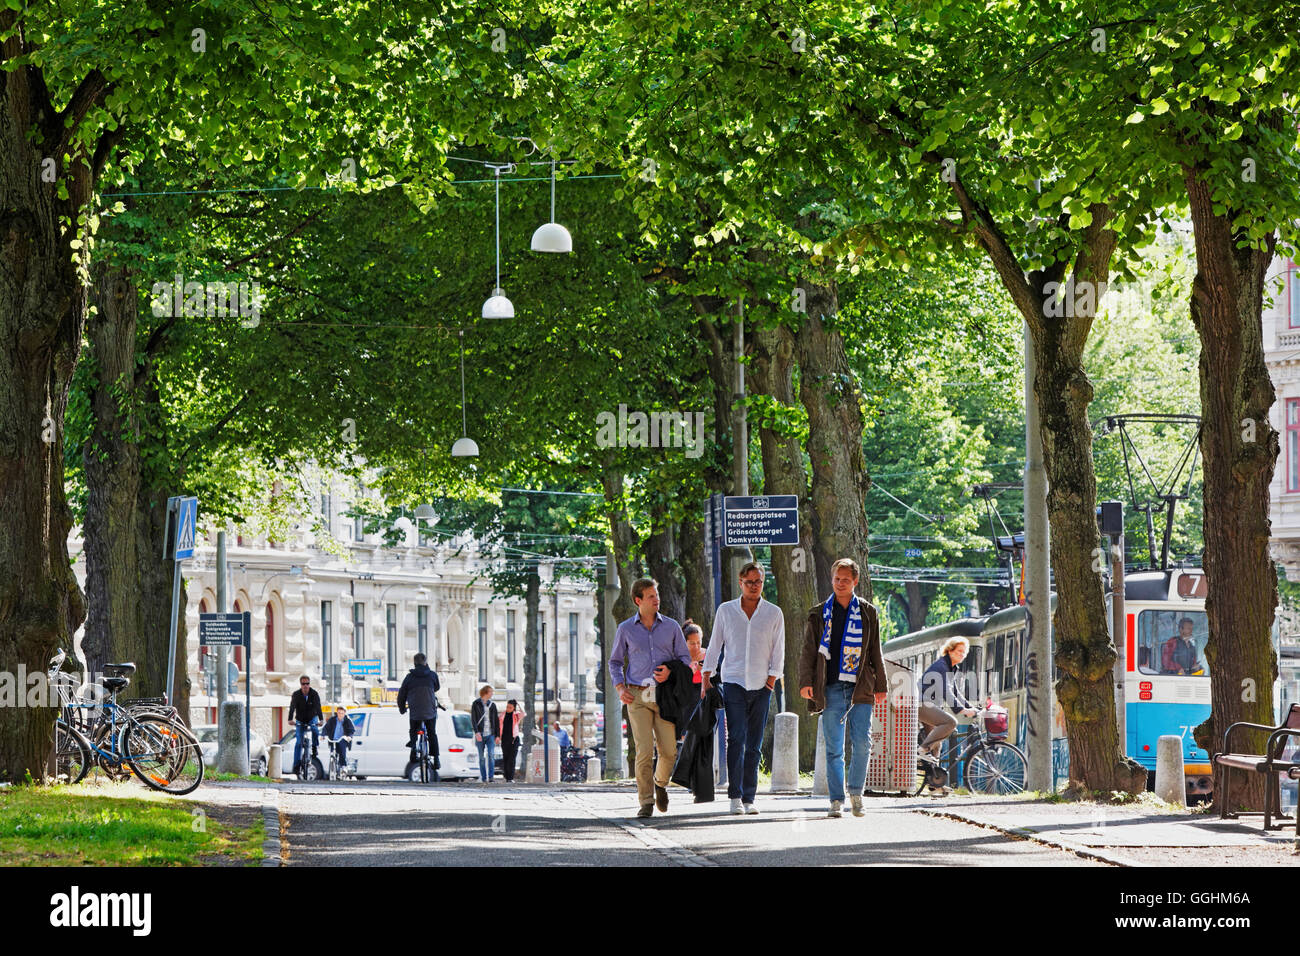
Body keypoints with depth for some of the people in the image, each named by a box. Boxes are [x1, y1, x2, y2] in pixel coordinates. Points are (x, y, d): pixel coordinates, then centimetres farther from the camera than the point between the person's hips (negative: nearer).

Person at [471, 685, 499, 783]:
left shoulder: (492, 705, 11)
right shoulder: (476, 704, 2)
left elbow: (496, 721, 14)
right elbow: (473, 719, -4)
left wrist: (497, 735, 8)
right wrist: (476, 732, -17)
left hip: (490, 734, 2)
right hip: (480, 734, -2)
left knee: (491, 755, -15)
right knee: (481, 757, 2)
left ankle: (491, 776, -17)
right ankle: (483, 778, 9)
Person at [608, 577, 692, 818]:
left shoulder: (671, 627, 8)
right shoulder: (626, 630, 6)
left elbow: (685, 658, 11)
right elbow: (615, 662, 15)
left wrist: (670, 671, -10)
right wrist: (619, 688, 0)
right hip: (637, 696, -1)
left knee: (668, 750, -4)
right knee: (644, 750, -12)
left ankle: (661, 782, 29)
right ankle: (646, 802, -3)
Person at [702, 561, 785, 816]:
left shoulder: (774, 614, 7)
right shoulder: (726, 611, 8)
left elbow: (778, 653, 7)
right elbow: (714, 647, 11)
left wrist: (771, 681, -2)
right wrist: (706, 680, 6)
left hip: (761, 687, 1)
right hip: (734, 683, -1)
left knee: (754, 746, 1)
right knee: (736, 739, -13)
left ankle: (749, 799, 5)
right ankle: (735, 797, -16)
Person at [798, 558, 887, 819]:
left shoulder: (867, 613, 11)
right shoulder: (819, 614, 9)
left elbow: (875, 652, 15)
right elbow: (808, 651, 7)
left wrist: (880, 686, 12)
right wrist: (806, 681, -6)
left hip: (861, 689, 0)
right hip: (831, 688, 0)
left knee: (862, 743, -7)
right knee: (833, 748, -1)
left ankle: (856, 792, 10)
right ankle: (836, 800, 3)